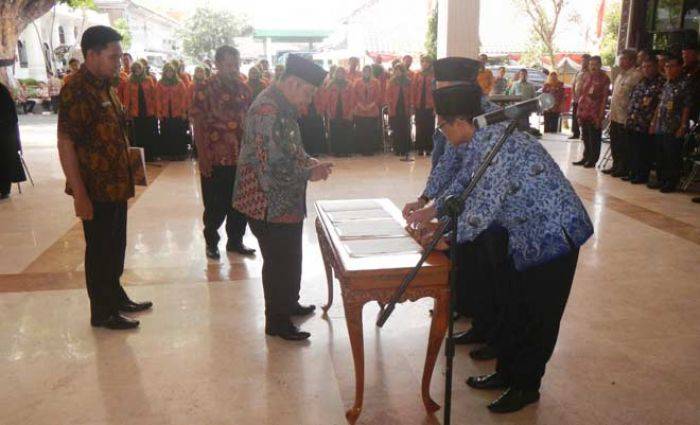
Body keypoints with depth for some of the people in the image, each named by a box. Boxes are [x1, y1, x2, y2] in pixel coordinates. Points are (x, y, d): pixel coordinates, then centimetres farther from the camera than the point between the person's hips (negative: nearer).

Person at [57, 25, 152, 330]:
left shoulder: (105, 86, 11)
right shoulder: (75, 90, -16)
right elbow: (65, 144, -19)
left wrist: (126, 179, 16)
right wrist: (80, 194, -21)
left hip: (116, 186, 8)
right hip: (95, 190, -8)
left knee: (116, 247, 19)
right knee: (99, 250, 5)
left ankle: (116, 297, 36)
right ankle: (102, 312, 20)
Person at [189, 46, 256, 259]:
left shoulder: (244, 89, 8)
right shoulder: (205, 89, -6)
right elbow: (198, 124, -8)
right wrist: (203, 157, -13)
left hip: (241, 158, 4)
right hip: (216, 159, -4)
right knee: (215, 205, 6)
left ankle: (235, 240, 28)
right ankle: (211, 242, 25)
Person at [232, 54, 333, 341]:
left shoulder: (282, 107, 10)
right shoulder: (268, 111, -24)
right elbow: (273, 167, -28)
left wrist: (309, 161, 5)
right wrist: (310, 173, -17)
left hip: (286, 202, 10)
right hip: (270, 205, -10)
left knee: (289, 257, 22)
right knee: (279, 261, 3)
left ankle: (289, 304, 40)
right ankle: (277, 321, 18)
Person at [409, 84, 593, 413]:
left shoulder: (492, 142, -26)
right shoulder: (483, 139, 5)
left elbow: (483, 204, -29)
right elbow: (466, 184, 19)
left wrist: (448, 238, -18)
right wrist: (432, 211, 16)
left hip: (553, 232, -10)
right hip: (527, 234, 10)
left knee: (538, 314, 6)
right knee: (515, 308, 19)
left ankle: (526, 386, 22)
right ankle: (507, 372, 34)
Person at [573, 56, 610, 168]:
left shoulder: (604, 78, -6)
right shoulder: (586, 76, 11)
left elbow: (604, 98, -9)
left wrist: (600, 116, -14)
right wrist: (579, 110, 11)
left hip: (595, 114, -6)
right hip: (584, 112, 6)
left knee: (594, 139, 2)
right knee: (586, 137, 14)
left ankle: (592, 160, 10)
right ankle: (586, 158, 24)